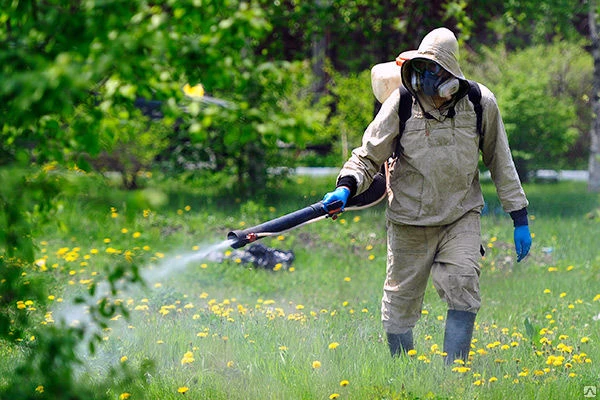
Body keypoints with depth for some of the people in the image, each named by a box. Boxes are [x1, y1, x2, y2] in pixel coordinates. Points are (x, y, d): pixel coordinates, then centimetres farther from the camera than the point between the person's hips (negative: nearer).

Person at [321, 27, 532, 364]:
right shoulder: (401, 103, -12)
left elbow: (500, 163, 5)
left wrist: (520, 219, 6)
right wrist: (346, 188, -24)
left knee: (463, 288, -19)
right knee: (400, 302, 6)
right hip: (409, 220, 0)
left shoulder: (481, 103, -8)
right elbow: (369, 156, -3)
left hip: (462, 216, 0)